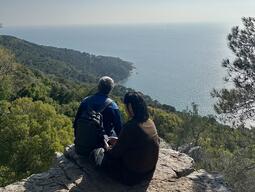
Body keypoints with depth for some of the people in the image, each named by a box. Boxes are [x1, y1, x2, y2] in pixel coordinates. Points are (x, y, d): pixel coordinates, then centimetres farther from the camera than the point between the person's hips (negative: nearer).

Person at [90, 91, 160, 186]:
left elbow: (116, 152, -17)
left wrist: (107, 148, 6)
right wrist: (118, 141, 13)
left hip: (131, 175, -8)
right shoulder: (150, 123, -4)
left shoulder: (130, 126, -27)